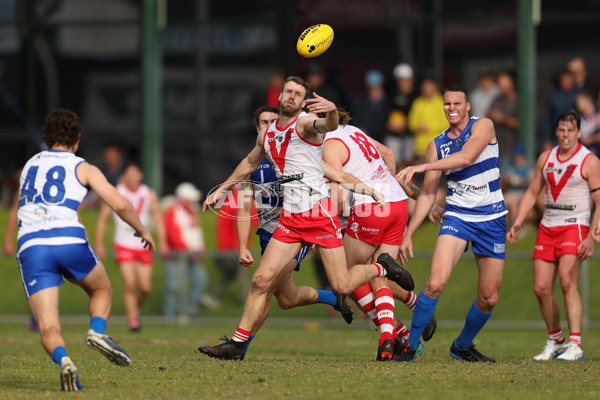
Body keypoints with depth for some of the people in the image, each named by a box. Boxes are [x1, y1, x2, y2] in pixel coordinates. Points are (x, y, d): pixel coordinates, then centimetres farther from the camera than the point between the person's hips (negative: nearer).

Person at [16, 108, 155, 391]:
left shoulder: (29, 165, 24)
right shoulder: (83, 168, 13)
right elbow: (120, 205, 4)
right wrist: (142, 230, 22)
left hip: (30, 246, 2)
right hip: (69, 240, -2)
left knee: (49, 330, 0)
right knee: (102, 291, 28)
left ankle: (62, 360, -32)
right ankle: (98, 331, -2)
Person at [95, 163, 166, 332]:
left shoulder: (149, 195, 6)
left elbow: (157, 217, 7)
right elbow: (102, 218, 2)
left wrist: (162, 240, -4)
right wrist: (99, 244, -1)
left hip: (143, 247, 3)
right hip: (124, 246, -3)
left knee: (145, 287, 1)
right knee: (129, 283, -17)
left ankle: (136, 308, 31)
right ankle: (132, 319, -8)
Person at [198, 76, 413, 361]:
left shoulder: (305, 124, -9)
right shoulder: (266, 134, 12)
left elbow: (328, 126, -34)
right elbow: (250, 163, 32)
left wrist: (331, 111, -57)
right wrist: (221, 189, 38)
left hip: (320, 214, -5)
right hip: (290, 218, 5)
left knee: (342, 286, -7)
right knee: (262, 280, -4)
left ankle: (381, 267, 23)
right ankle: (237, 344, 3)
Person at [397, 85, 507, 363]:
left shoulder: (482, 126, -4)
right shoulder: (437, 145, 6)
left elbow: (466, 157, -23)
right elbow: (428, 194, 10)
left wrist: (421, 167, -27)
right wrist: (408, 233, 4)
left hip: (492, 219, -1)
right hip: (456, 216, 1)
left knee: (489, 298, 4)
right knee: (436, 283, -22)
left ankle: (462, 346, 28)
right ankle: (410, 345, -10)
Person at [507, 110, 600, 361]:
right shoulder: (546, 158, 11)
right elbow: (532, 192, 19)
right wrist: (517, 224, 8)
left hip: (575, 227, -6)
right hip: (547, 227, 6)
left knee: (567, 282, -21)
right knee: (541, 288, 1)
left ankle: (575, 345, -22)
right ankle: (555, 341, 18)